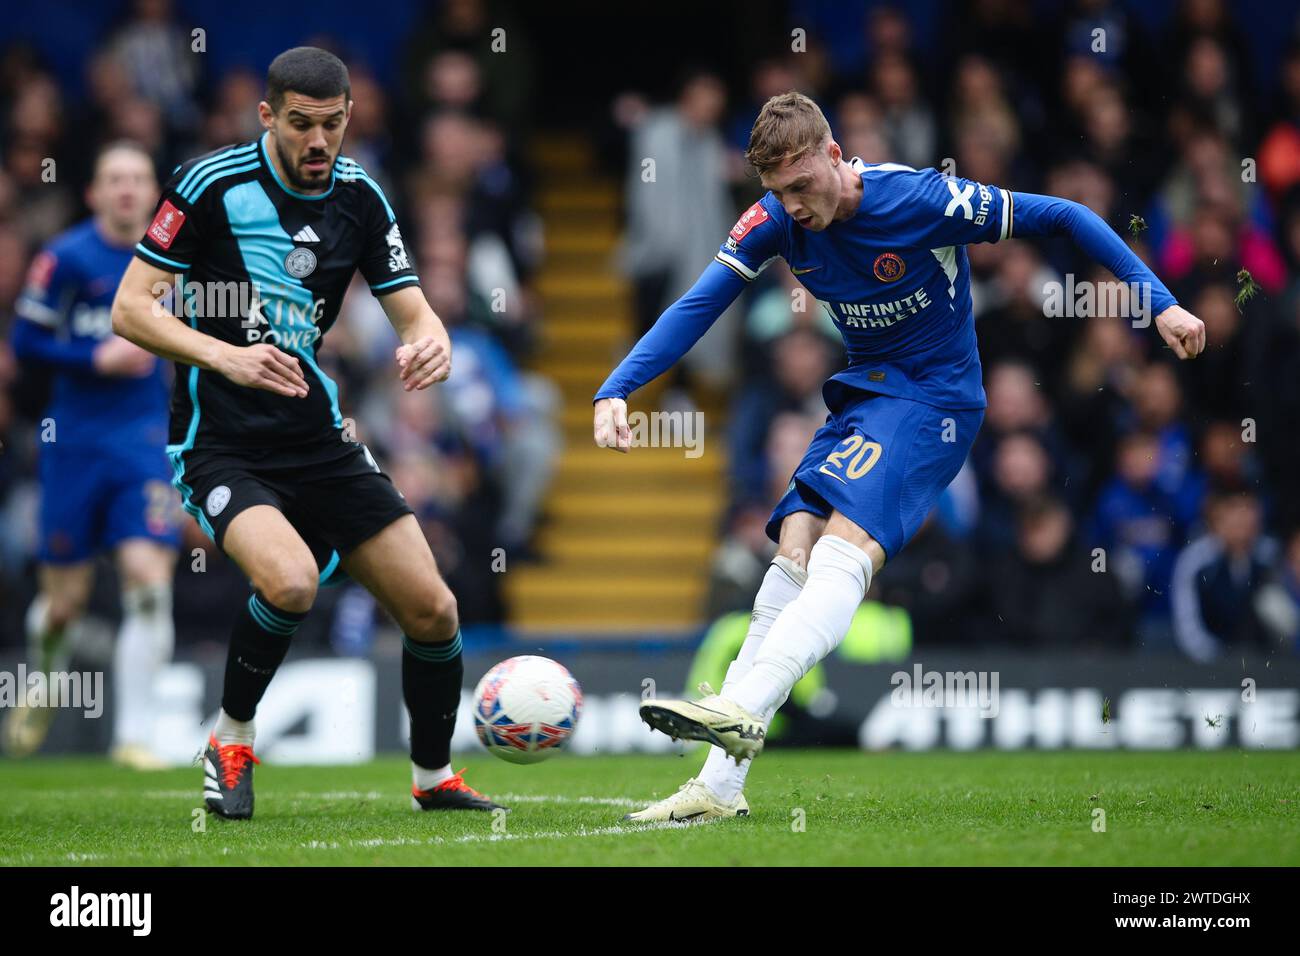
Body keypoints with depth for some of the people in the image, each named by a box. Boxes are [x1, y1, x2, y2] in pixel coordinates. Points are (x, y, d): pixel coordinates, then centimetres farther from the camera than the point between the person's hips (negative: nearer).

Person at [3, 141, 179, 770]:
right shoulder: (66, 258, -6)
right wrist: (99, 359, -16)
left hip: (144, 441, 2)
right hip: (75, 439, -2)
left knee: (149, 582, -13)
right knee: (66, 596, 4)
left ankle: (134, 734, -8)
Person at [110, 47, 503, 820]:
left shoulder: (360, 197, 2)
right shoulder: (212, 184, -12)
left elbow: (413, 310, 6)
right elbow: (131, 307, -12)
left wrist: (430, 343, -19)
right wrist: (222, 355, -28)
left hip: (319, 439, 5)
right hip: (222, 445, -5)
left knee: (432, 609, 1)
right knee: (291, 580, -32)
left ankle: (434, 778, 25)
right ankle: (231, 743, -6)